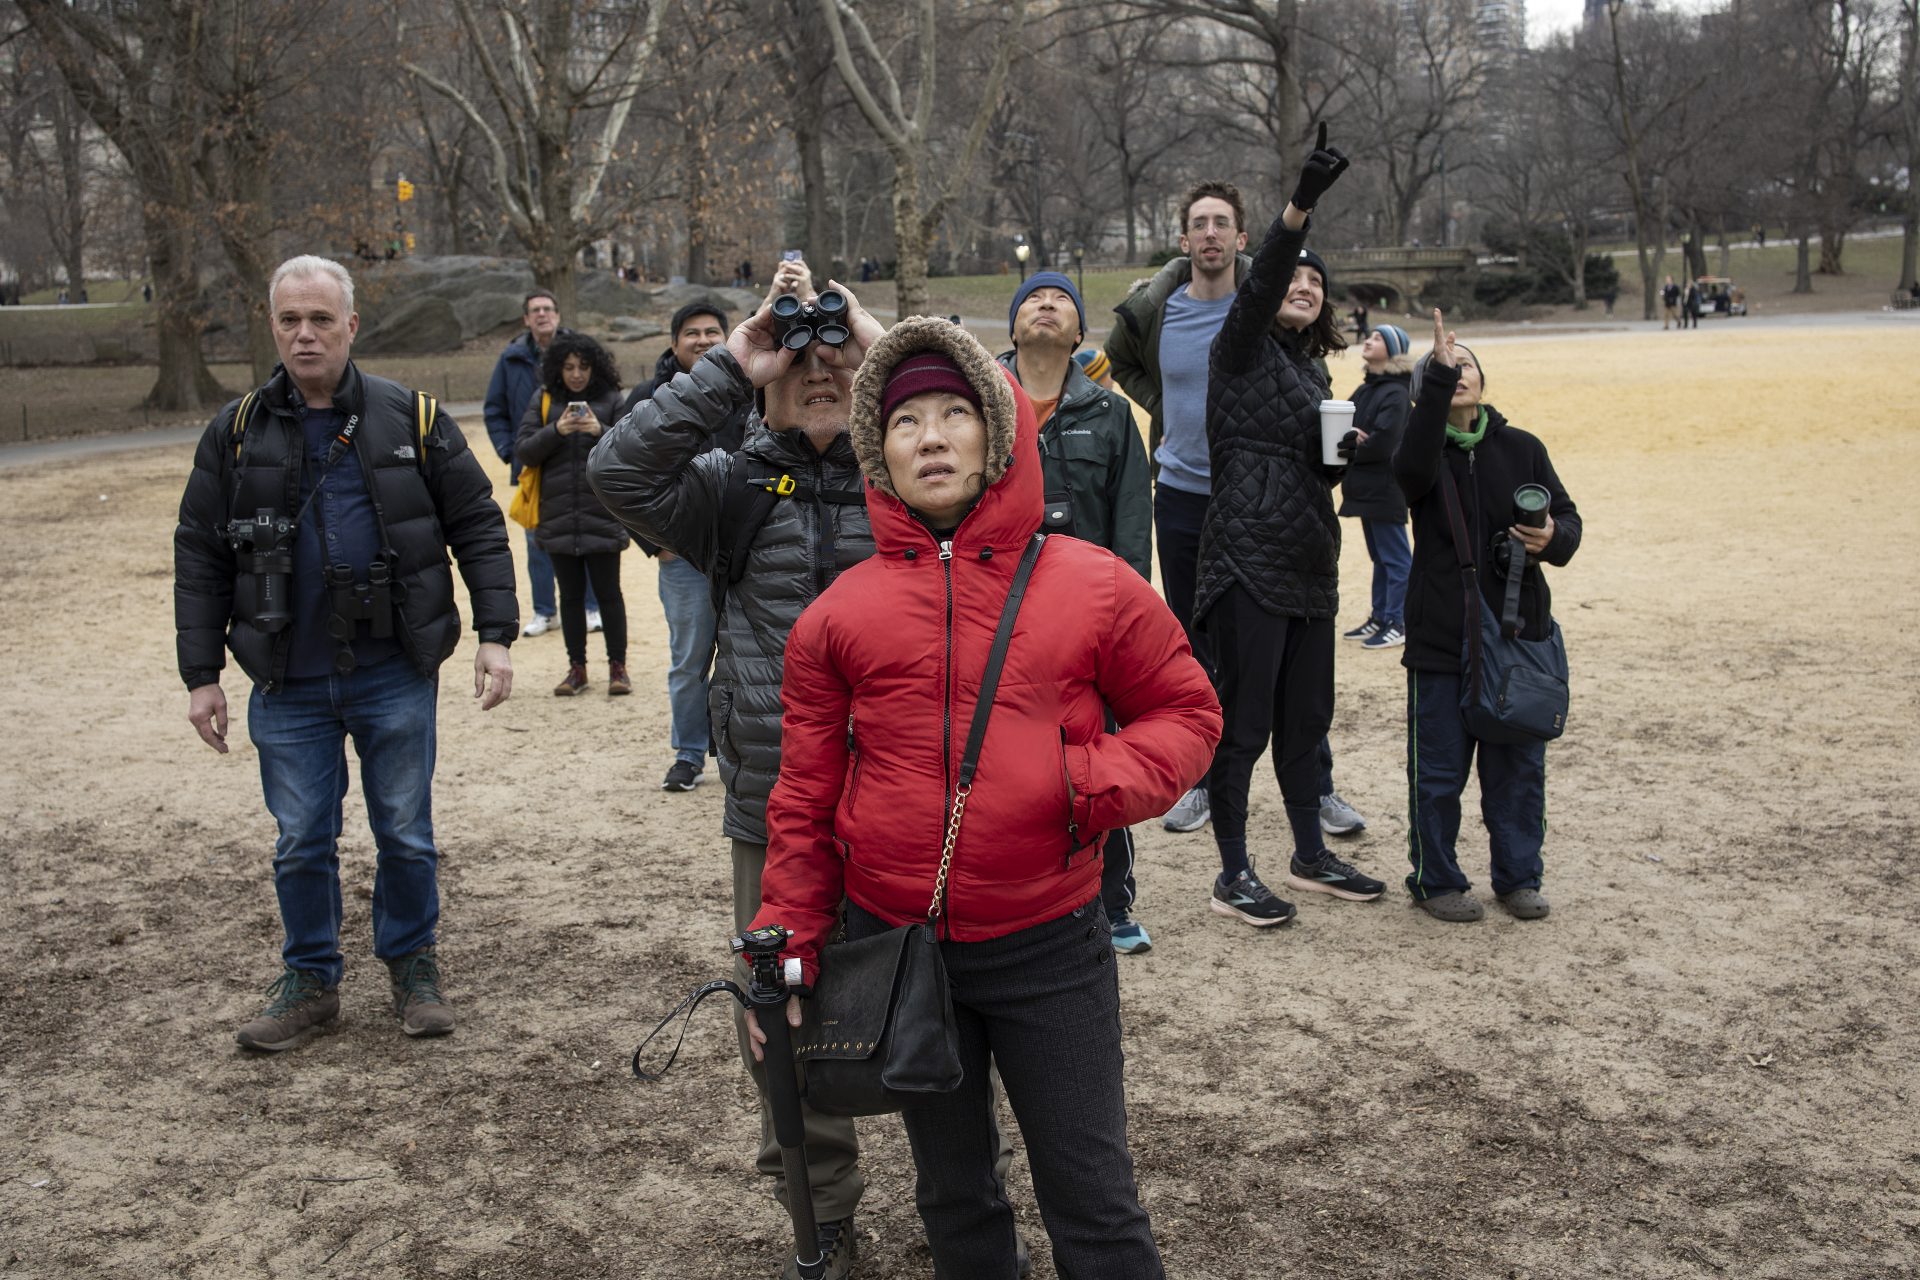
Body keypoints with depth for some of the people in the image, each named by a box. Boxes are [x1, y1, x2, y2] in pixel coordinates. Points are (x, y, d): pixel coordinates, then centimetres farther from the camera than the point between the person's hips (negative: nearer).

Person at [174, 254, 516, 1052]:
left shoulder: (410, 419, -1)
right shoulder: (237, 433, 2)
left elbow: (478, 526, 2)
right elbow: (200, 558, 6)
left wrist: (496, 634, -6)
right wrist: (201, 674, 2)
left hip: (395, 675, -1)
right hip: (288, 685, 1)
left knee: (406, 836, 9)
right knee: (300, 843, 10)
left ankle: (411, 965, 29)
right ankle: (310, 978, 27)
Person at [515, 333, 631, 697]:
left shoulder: (611, 400, 2)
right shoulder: (543, 402, 7)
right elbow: (523, 452, 0)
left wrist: (601, 431, -22)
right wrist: (556, 431, -16)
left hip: (603, 515, -2)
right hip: (558, 517, 2)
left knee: (608, 593, 3)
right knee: (570, 595, 10)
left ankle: (618, 666, 12)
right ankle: (576, 667, 18)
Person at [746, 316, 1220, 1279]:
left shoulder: (1093, 587, -4)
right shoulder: (838, 614, 0)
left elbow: (1187, 711, 3)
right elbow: (805, 795, 5)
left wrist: (1102, 783, -15)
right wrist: (787, 943, 3)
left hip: (1050, 945, -2)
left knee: (1093, 1200, 7)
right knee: (952, 1194, 20)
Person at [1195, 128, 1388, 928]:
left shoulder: (1311, 372, 18)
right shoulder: (1243, 350, -3)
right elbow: (1260, 281, -23)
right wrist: (1300, 206, -37)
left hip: (1309, 563, 8)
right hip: (1247, 559, -8)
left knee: (1306, 717, 15)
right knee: (1243, 721, -3)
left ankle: (1310, 857, 28)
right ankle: (1233, 877, 7)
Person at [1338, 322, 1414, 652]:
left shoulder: (1396, 394, -14)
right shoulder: (1365, 390, 14)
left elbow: (1383, 442, -22)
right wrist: (1349, 436, -12)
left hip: (1385, 490, -9)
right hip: (1365, 488, 9)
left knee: (1395, 558, -2)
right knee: (1379, 557, 16)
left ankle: (1398, 624, 3)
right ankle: (1380, 617, 24)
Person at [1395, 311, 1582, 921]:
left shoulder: (1521, 448, 6)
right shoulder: (1423, 450, -2)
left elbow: (1568, 516, 9)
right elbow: (1414, 470, -28)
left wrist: (1552, 538, -15)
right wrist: (1438, 377, -34)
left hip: (1519, 631, 3)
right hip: (1441, 637, -3)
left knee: (1519, 764, 11)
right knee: (1439, 767, 4)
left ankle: (1518, 877, 25)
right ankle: (1437, 880, 20)